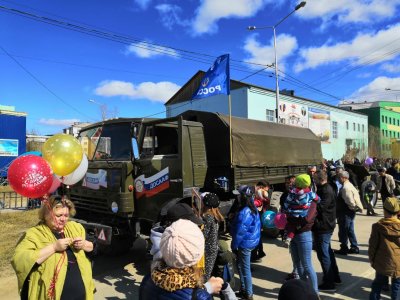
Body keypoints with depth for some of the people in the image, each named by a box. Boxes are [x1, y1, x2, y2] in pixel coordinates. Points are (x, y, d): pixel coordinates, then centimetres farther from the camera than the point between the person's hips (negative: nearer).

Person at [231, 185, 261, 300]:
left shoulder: (244, 212, -25)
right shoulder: (253, 209, 5)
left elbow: (240, 231, -22)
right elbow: (257, 226, 13)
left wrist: (234, 245, -11)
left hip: (245, 243, -10)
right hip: (251, 241, 10)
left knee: (245, 268, 4)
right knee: (241, 266, 21)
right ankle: (244, 290, 33)